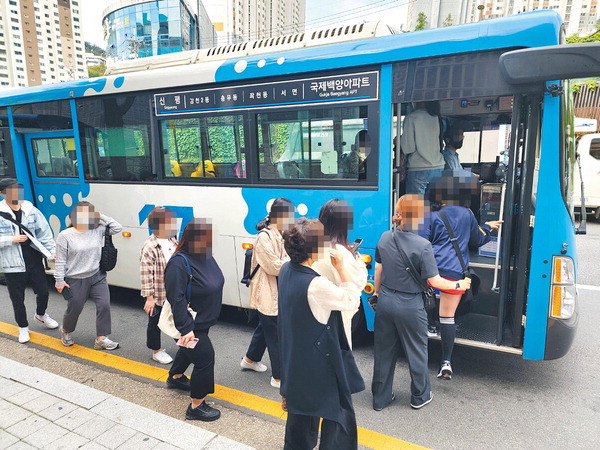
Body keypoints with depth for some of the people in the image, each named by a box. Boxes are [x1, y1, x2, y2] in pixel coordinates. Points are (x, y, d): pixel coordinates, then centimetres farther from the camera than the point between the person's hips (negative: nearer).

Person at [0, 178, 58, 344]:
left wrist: (52, 250, -12)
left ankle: (40, 314, 43)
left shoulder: (31, 210, -1)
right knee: (17, 299, 11)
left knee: (43, 291, 13)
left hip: (34, 261, 2)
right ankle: (23, 327, 33)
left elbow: (44, 232, -2)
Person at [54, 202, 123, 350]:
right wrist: (59, 281, -7)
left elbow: (117, 227, -5)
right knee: (74, 309, 11)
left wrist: (100, 216, -7)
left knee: (104, 305, -5)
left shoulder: (97, 230, -1)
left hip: (97, 277, 3)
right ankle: (66, 331, 44)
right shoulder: (65, 235, -9)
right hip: (75, 281, -3)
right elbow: (60, 260, -7)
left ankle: (101, 339, 7)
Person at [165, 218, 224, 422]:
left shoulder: (206, 256, -3)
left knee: (190, 350, 29)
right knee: (205, 358, -2)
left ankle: (175, 378, 57)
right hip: (193, 324, -9)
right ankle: (196, 407, 17)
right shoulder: (179, 263, -28)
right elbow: (176, 298, -28)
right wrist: (186, 328, -28)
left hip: (203, 320, 9)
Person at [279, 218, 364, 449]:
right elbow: (353, 300, -18)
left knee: (300, 409, 27)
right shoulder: (316, 285, -32)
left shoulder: (286, 271, -7)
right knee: (339, 412, 14)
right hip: (320, 361, -8)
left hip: (294, 357, 8)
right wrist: (342, 268, -11)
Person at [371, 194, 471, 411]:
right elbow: (434, 281, -14)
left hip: (385, 302, 5)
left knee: (383, 351, 17)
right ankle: (420, 396, 37)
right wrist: (459, 285, 3)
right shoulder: (422, 245, -21)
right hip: (409, 306, -4)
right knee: (416, 351, 18)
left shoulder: (385, 238, -5)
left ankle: (380, 398, 31)